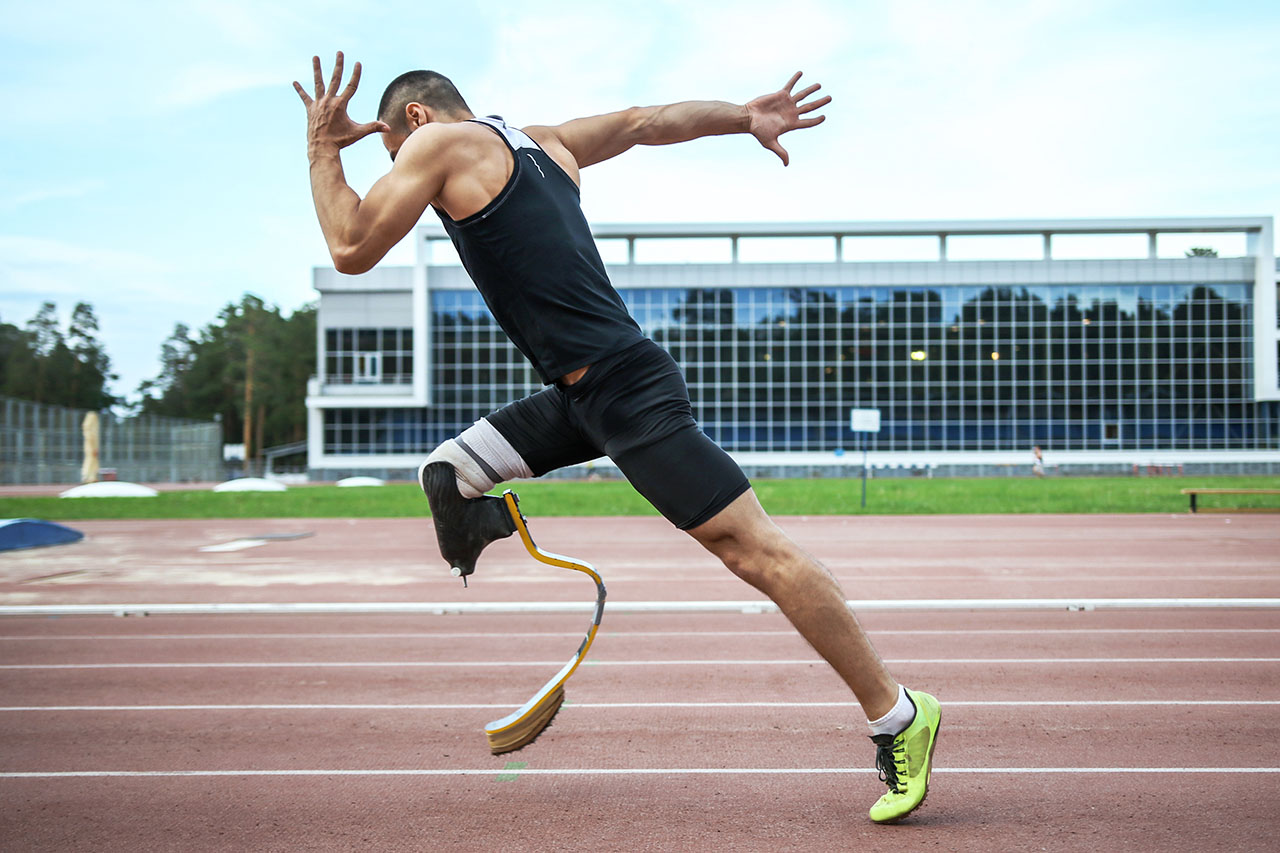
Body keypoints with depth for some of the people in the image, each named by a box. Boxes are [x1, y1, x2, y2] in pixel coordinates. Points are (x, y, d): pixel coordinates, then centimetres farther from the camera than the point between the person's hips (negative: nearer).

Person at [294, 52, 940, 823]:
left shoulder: (440, 141, -2)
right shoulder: (543, 143, 20)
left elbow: (352, 250, -2)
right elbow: (643, 120, 26)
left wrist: (324, 150, 10)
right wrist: (746, 116, 30)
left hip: (629, 393, -10)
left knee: (755, 549, -7)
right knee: (448, 475, 13)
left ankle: (898, 715, 0)